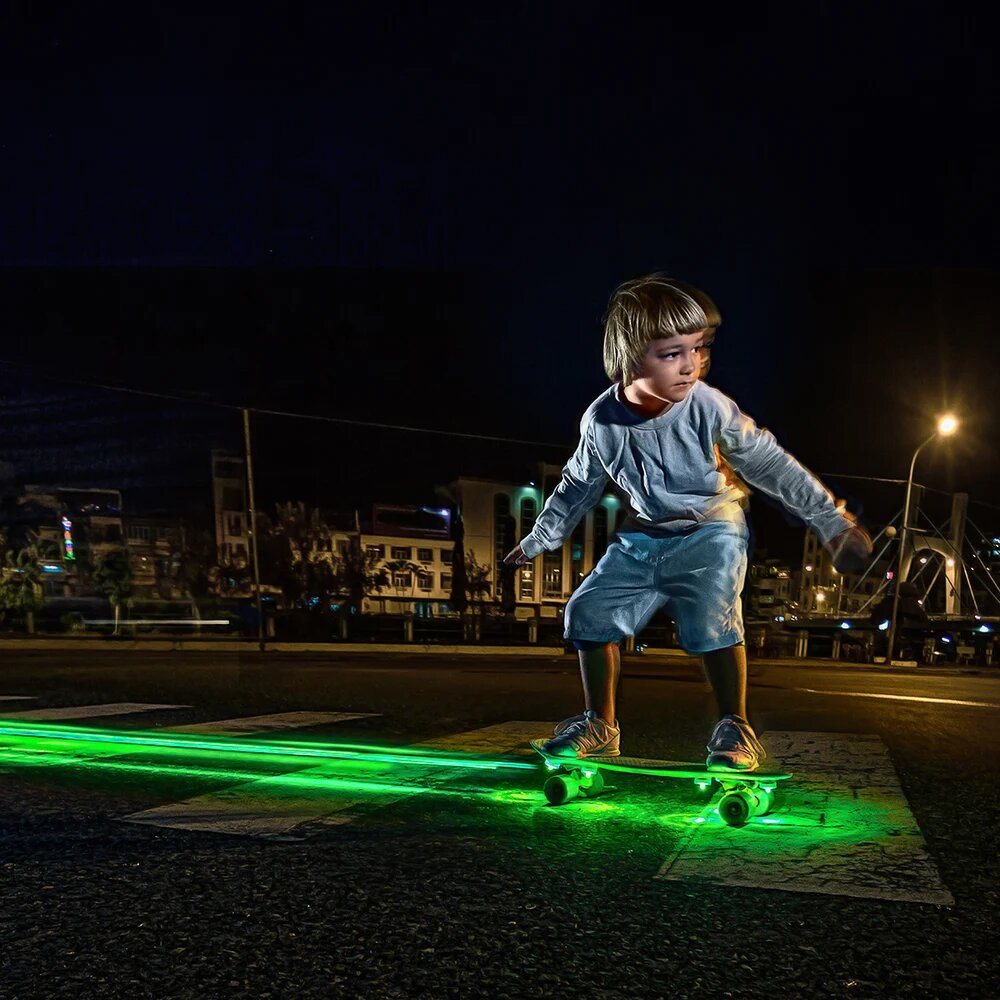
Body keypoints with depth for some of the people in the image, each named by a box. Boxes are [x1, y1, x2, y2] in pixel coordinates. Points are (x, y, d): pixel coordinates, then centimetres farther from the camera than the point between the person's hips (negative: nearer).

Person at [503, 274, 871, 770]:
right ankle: (599, 725, 13)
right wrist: (538, 540, 15)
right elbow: (578, 484, 4)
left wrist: (833, 523, -6)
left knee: (711, 617, -26)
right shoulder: (601, 421, -15)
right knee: (588, 611, -3)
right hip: (644, 534, 4)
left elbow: (769, 463, -12)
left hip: (711, 528, -4)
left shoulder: (708, 407, -23)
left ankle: (734, 728, -7)